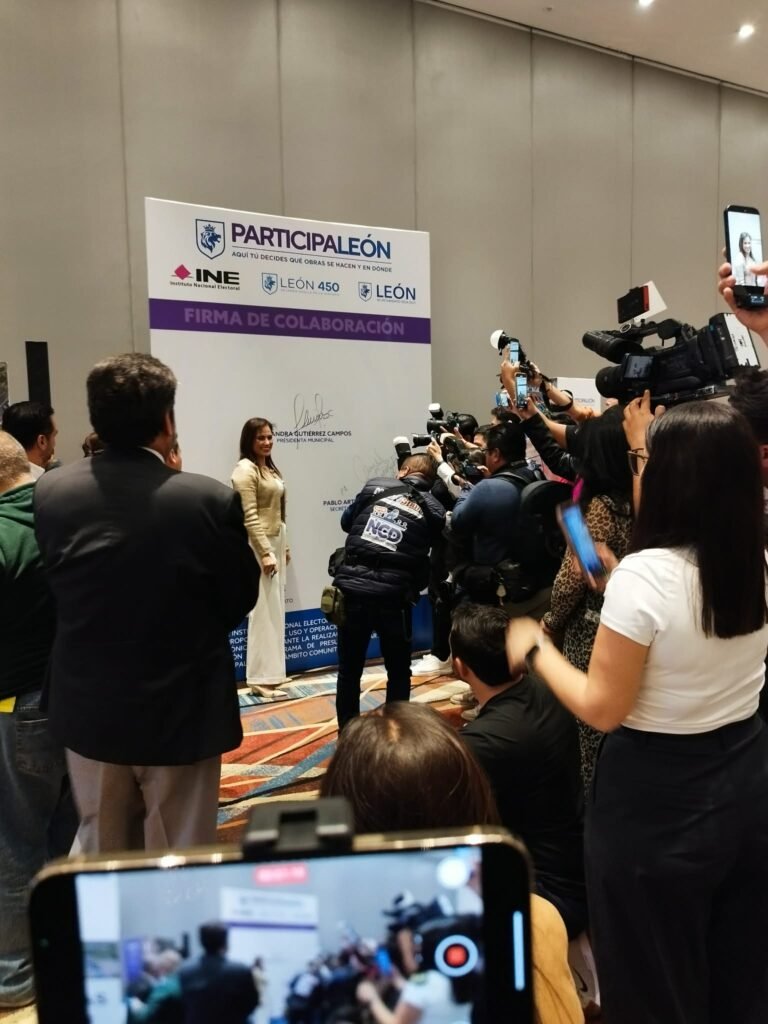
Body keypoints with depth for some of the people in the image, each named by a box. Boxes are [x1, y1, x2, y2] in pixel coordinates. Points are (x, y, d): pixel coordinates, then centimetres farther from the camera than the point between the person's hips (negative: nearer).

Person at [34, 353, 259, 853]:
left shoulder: (51, 491, -10)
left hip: (89, 710, 4)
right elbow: (240, 600, -7)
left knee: (101, 861, 23)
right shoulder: (211, 499, -20)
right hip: (182, 712, -3)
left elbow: (56, 589, 3)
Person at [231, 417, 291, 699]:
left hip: (275, 541, 9)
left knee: (275, 609, 13)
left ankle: (271, 672, 23)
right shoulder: (245, 470, -12)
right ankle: (262, 678, 0)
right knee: (265, 610, -7)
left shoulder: (270, 468, 14)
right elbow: (250, 517, -18)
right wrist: (265, 552, -21)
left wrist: (284, 546, 16)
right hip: (258, 544, -9)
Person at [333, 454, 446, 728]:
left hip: (352, 590, 1)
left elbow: (346, 521, 19)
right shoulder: (434, 510, 6)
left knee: (349, 671, 16)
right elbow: (428, 550, 10)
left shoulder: (375, 486, 7)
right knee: (399, 672, 18)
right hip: (392, 597, -1)